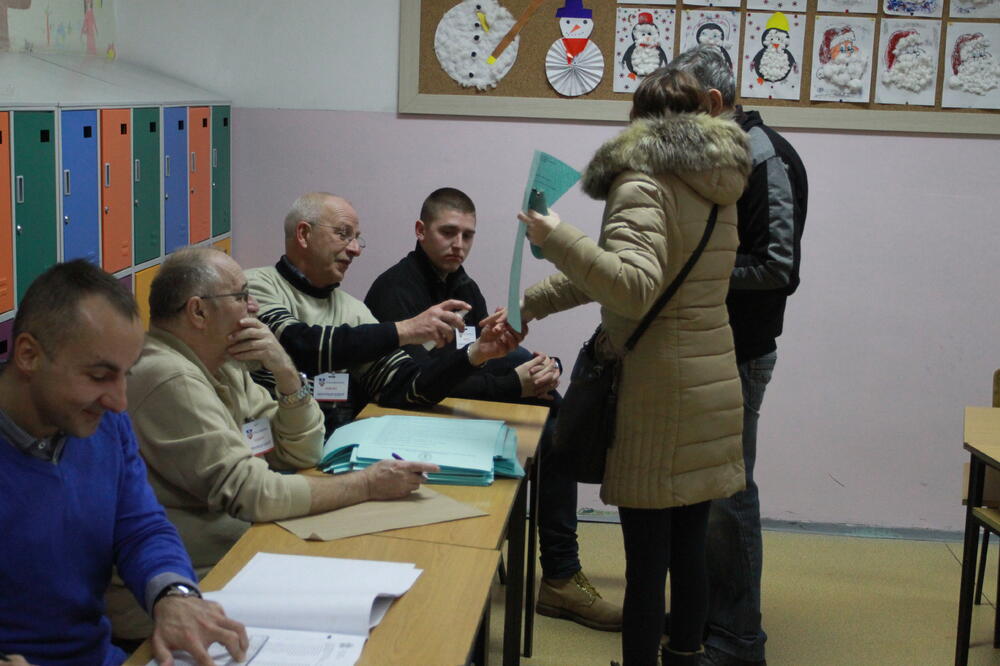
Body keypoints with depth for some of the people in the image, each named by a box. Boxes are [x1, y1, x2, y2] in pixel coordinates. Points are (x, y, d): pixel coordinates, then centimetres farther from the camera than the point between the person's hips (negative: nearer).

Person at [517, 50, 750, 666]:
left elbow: (635, 285, -27)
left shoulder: (642, 183, -10)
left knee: (646, 562, 0)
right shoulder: (719, 187, 15)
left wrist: (555, 237, -21)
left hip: (659, 395, -7)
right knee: (690, 550, 16)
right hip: (716, 389, 7)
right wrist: (529, 304, 20)